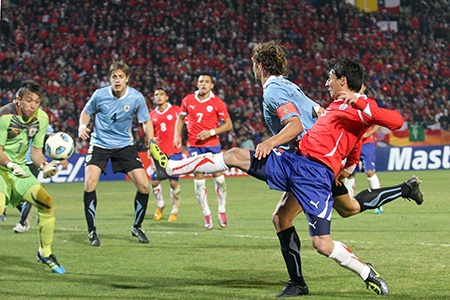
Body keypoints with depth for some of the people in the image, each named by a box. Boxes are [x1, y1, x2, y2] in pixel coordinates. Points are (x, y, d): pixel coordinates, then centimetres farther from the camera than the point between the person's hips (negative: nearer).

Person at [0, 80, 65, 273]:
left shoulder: (42, 118, -3)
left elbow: (36, 151, 5)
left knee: (46, 203, -7)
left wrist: (45, 166, -15)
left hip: (19, 168, 6)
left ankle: (45, 253, 11)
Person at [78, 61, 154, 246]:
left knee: (144, 185, -7)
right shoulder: (100, 95, -10)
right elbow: (86, 112, 7)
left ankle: (137, 227, 18)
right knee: (89, 183, -21)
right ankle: (92, 231, -5)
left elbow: (146, 122, 2)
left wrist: (152, 142, -13)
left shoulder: (136, 97, -9)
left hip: (124, 145, 1)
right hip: (99, 145, -1)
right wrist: (82, 126, -13)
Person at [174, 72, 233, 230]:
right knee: (198, 179, -2)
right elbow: (180, 118, 17)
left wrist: (211, 132, -15)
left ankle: (222, 211, 14)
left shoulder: (217, 103, -5)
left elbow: (228, 124, -3)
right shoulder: (188, 100, 3)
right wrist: (177, 136, 3)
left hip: (212, 144, -2)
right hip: (194, 145, 2)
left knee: (218, 177, -2)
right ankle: (207, 214, 6)